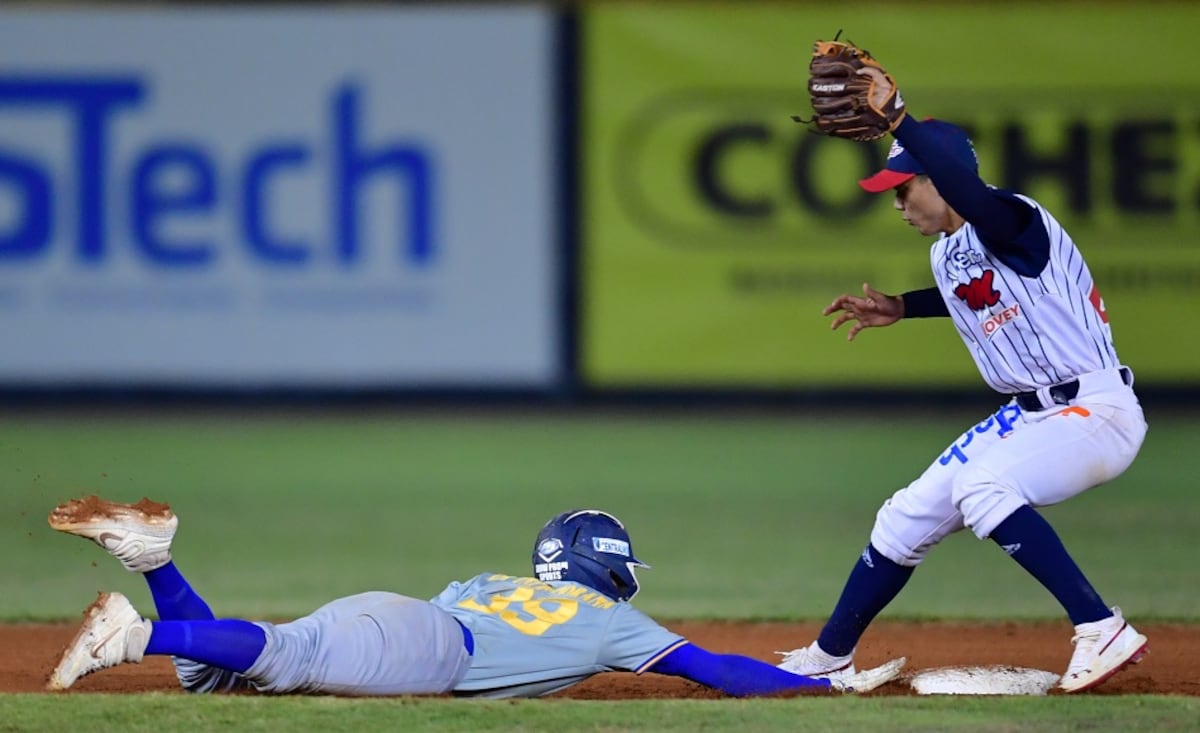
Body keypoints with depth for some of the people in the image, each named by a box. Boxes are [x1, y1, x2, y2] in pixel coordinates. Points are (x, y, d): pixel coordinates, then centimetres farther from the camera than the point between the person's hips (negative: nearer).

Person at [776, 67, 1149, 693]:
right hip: (1027, 417, 10)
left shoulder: (1015, 222, -18)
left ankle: (1101, 630, -33)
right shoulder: (944, 256, 10)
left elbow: (970, 195, -42)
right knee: (907, 517, 12)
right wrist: (898, 309, 24)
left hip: (1095, 412, -10)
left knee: (979, 486, -34)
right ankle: (829, 657, 31)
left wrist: (895, 116, -43)